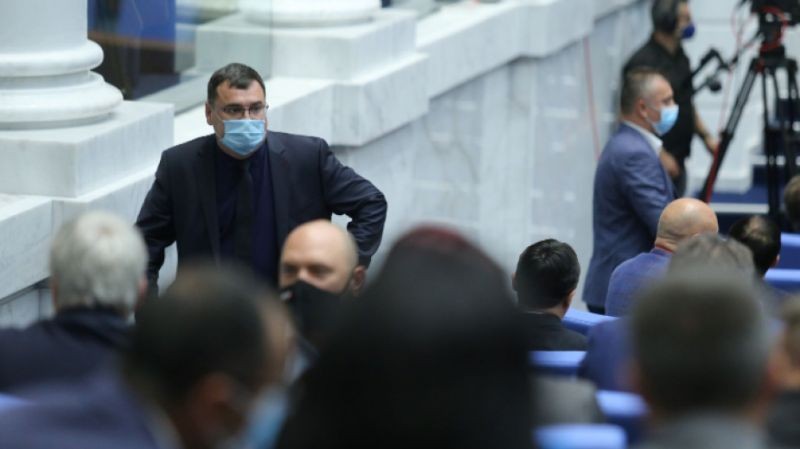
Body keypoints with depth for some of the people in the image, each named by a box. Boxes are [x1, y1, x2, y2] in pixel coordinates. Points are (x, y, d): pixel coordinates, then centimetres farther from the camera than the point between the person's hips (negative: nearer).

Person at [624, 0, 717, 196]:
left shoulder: (679, 57, 12)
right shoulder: (643, 62, -17)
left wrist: (706, 136, 13)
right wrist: (661, 155, -21)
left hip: (676, 161, 9)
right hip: (656, 164, -9)